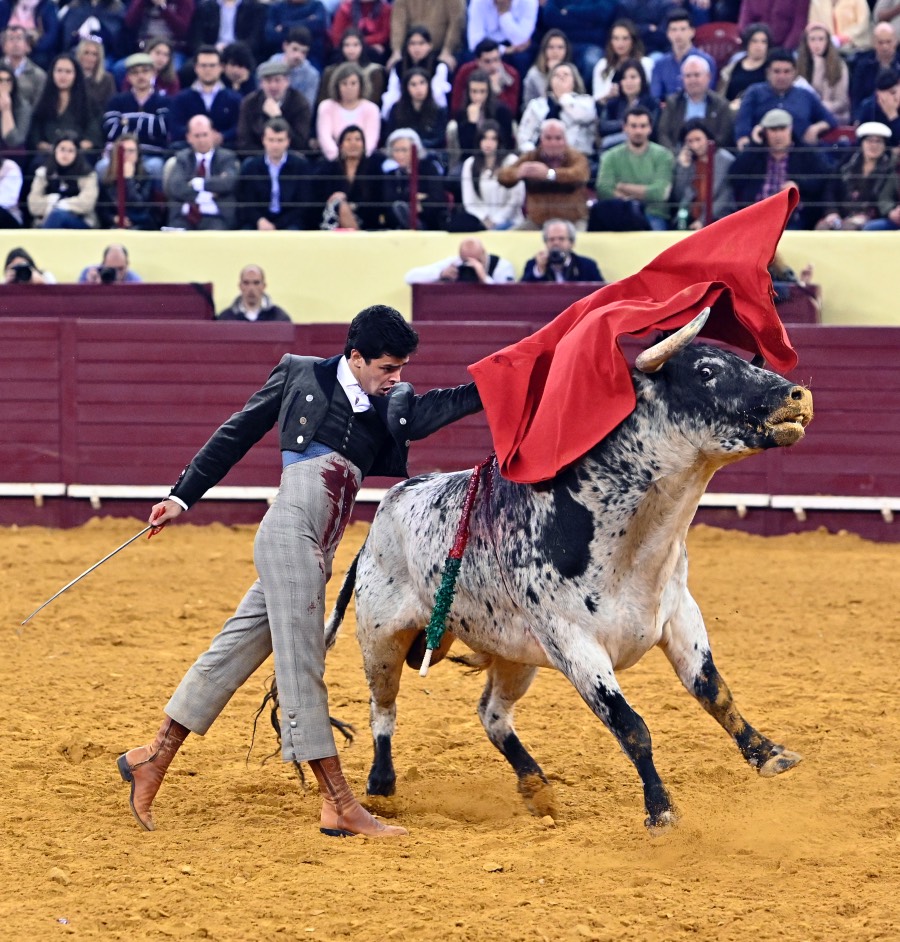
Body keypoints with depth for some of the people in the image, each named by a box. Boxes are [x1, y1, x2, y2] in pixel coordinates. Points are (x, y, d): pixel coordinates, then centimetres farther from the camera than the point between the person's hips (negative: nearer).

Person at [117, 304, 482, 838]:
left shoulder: (391, 407, 14)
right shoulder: (299, 375, 4)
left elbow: (436, 409, -7)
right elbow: (238, 434, 10)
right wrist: (183, 496, 9)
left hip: (316, 554, 7)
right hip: (290, 532, -7)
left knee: (237, 654, 12)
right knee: (302, 666, -8)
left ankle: (154, 760, 21)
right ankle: (339, 806, -11)